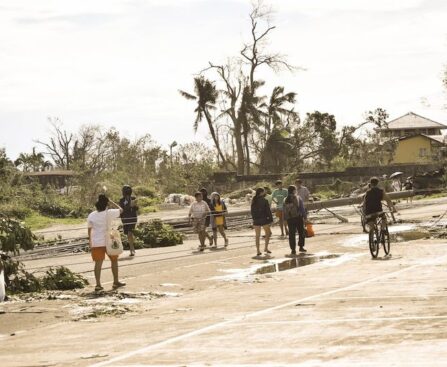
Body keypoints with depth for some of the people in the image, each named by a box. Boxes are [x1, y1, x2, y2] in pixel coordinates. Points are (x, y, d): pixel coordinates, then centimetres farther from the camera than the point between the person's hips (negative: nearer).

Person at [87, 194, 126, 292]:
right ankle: (116, 282, 21)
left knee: (98, 263, 3)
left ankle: (98, 284, -2)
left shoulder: (91, 215, -1)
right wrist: (111, 202, 7)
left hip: (96, 242, 2)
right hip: (108, 241, -2)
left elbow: (89, 229, 7)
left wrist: (90, 241, 17)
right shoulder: (109, 213, -11)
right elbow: (120, 210, 4)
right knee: (114, 260, 16)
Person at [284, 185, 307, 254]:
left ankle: (293, 249, 2)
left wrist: (285, 219, 8)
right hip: (298, 217, -2)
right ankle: (301, 247, 14)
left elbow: (285, 210, 3)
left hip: (289, 218, 2)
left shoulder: (286, 200, 3)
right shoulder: (298, 198, -4)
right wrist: (304, 216, -2)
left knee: (292, 234, 5)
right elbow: (302, 207, -6)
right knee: (301, 232, 12)